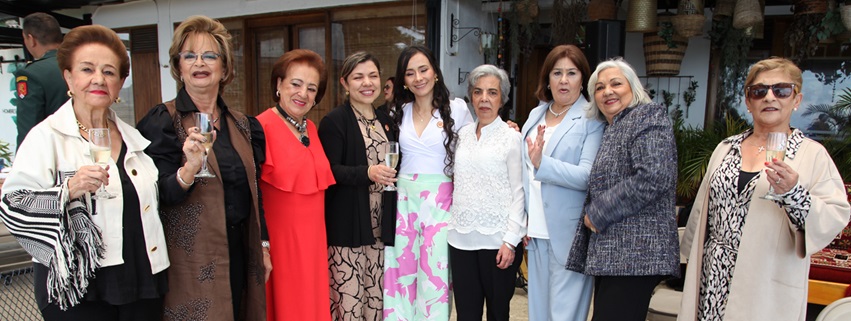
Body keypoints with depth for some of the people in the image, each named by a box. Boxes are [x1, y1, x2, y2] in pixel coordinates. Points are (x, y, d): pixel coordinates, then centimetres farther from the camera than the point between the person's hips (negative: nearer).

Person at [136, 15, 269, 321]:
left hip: (240, 251, 5)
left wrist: (262, 245, 12)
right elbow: (159, 196, -13)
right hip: (192, 257, -5)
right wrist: (189, 169, -32)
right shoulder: (162, 121, -7)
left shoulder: (242, 124, 8)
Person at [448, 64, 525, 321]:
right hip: (461, 237, 4)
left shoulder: (511, 136, -4)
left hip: (497, 239, -4)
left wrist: (510, 241, -11)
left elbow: (518, 192, -6)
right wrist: (452, 225, 8)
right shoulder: (463, 134, 9)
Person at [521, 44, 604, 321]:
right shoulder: (536, 115, 12)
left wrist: (542, 163, -27)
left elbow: (587, 176, -16)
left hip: (568, 233, -6)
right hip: (536, 230, 6)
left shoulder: (592, 120, -6)